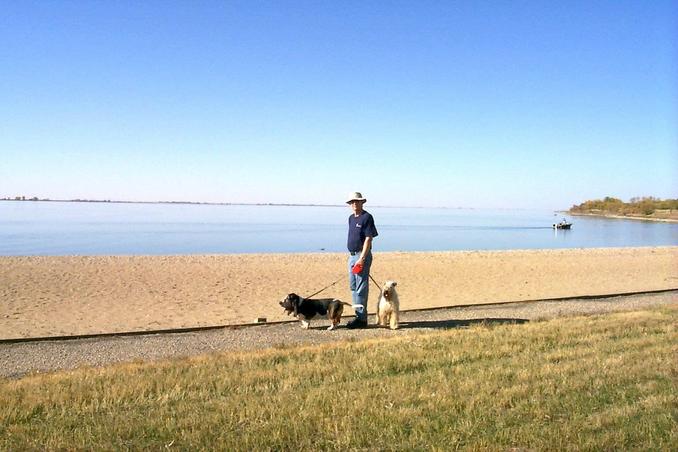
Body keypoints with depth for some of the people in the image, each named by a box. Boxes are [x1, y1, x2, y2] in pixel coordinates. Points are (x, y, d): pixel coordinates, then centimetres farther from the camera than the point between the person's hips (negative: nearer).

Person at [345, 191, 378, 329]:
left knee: (361, 287, -7)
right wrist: (351, 255, 16)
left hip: (362, 255, -9)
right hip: (352, 255, 9)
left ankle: (362, 318, -2)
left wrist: (362, 258, -20)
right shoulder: (351, 218, 15)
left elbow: (368, 239, -16)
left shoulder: (367, 217, -11)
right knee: (353, 286, 13)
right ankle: (359, 315, 21)